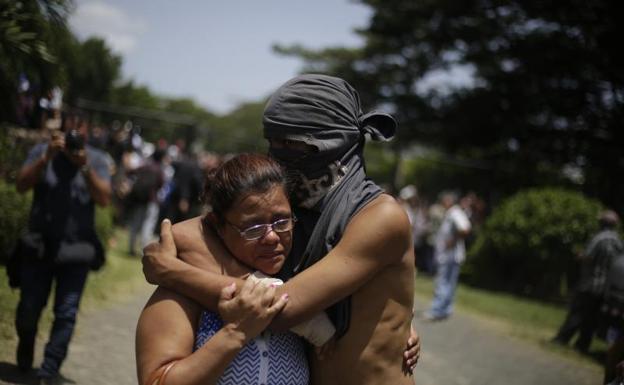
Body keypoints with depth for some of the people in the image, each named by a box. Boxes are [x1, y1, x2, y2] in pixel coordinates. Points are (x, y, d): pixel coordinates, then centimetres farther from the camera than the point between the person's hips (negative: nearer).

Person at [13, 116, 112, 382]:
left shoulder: (96, 159, 1)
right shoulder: (42, 152, 1)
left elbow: (104, 198, -10)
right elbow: (22, 185, -10)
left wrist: (85, 167, -22)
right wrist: (47, 157, -21)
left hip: (76, 250, 0)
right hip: (39, 245, 1)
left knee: (66, 312, -6)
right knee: (29, 308, 6)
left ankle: (49, 369, 2)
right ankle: (24, 356, 32)